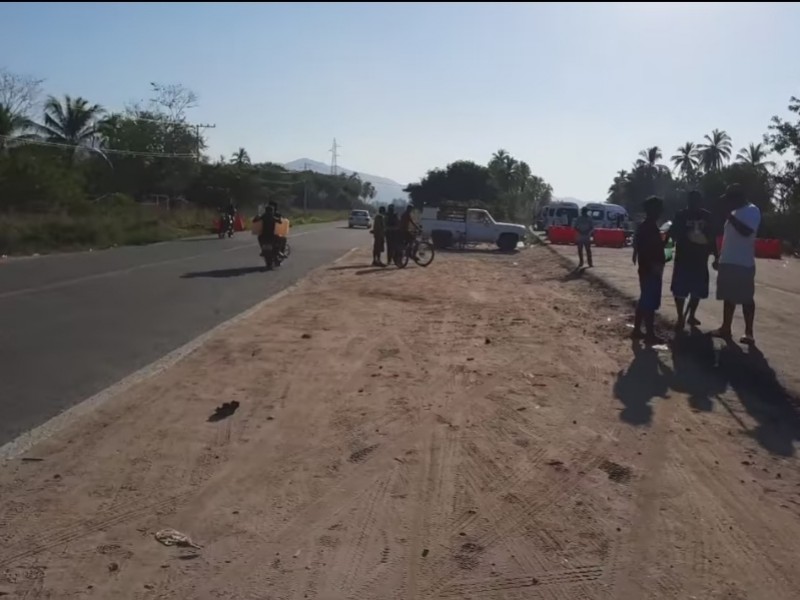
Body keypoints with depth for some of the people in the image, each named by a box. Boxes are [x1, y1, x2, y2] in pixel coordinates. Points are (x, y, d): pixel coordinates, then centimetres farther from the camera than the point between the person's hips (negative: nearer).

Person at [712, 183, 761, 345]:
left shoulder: (752, 210, -9)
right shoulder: (736, 212, 17)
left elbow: (746, 231, -24)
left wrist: (731, 217, -22)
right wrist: (721, 257, 20)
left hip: (743, 264, -9)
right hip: (728, 262, 9)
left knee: (746, 298, -3)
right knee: (728, 297, 13)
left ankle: (749, 332, 2)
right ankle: (726, 328, 20)